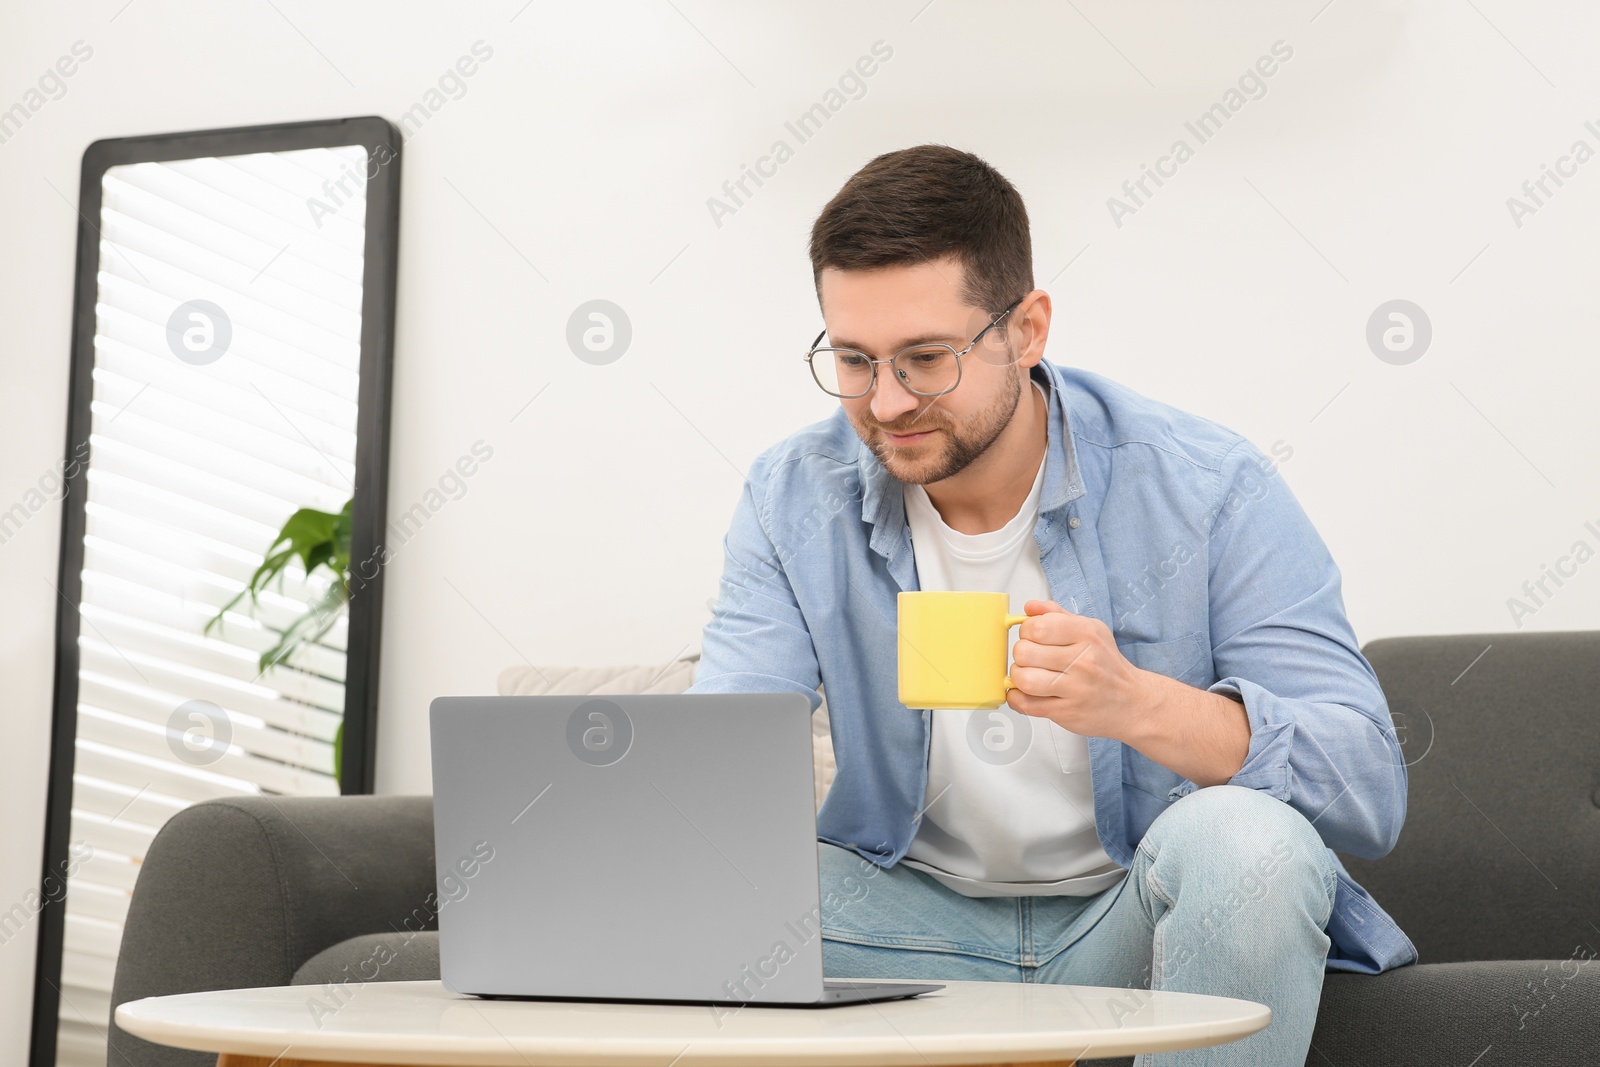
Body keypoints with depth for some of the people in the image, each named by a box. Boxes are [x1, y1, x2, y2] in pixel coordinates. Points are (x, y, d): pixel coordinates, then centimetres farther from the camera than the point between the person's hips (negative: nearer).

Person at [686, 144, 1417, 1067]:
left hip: (1140, 921, -1)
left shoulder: (1210, 489, -15)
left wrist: (1136, 704, -39)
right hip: (918, 913, 2)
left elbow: (1370, 789, -21)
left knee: (1242, 840, -34)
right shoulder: (796, 497, -4)